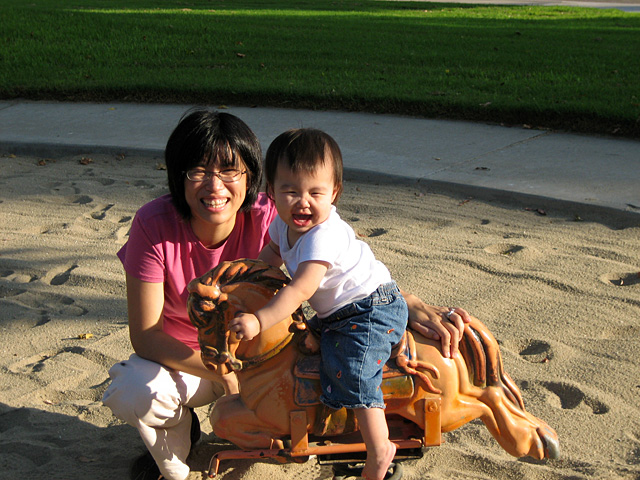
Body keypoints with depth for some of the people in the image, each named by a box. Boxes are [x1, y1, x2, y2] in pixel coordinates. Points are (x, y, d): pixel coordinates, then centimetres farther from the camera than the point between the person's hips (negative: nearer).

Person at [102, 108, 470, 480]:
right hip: (181, 356, 0)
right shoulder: (155, 226, -24)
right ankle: (176, 448, 4)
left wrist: (415, 307, -35)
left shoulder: (268, 219, -22)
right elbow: (145, 335, -22)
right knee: (133, 394, -31)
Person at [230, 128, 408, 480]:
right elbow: (273, 253, 20)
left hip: (370, 309, -10)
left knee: (352, 375, -20)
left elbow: (300, 290, -35)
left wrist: (259, 320, -37)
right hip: (337, 314, 11)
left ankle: (379, 451, -7)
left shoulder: (323, 237, -30)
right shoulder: (285, 224, -1)